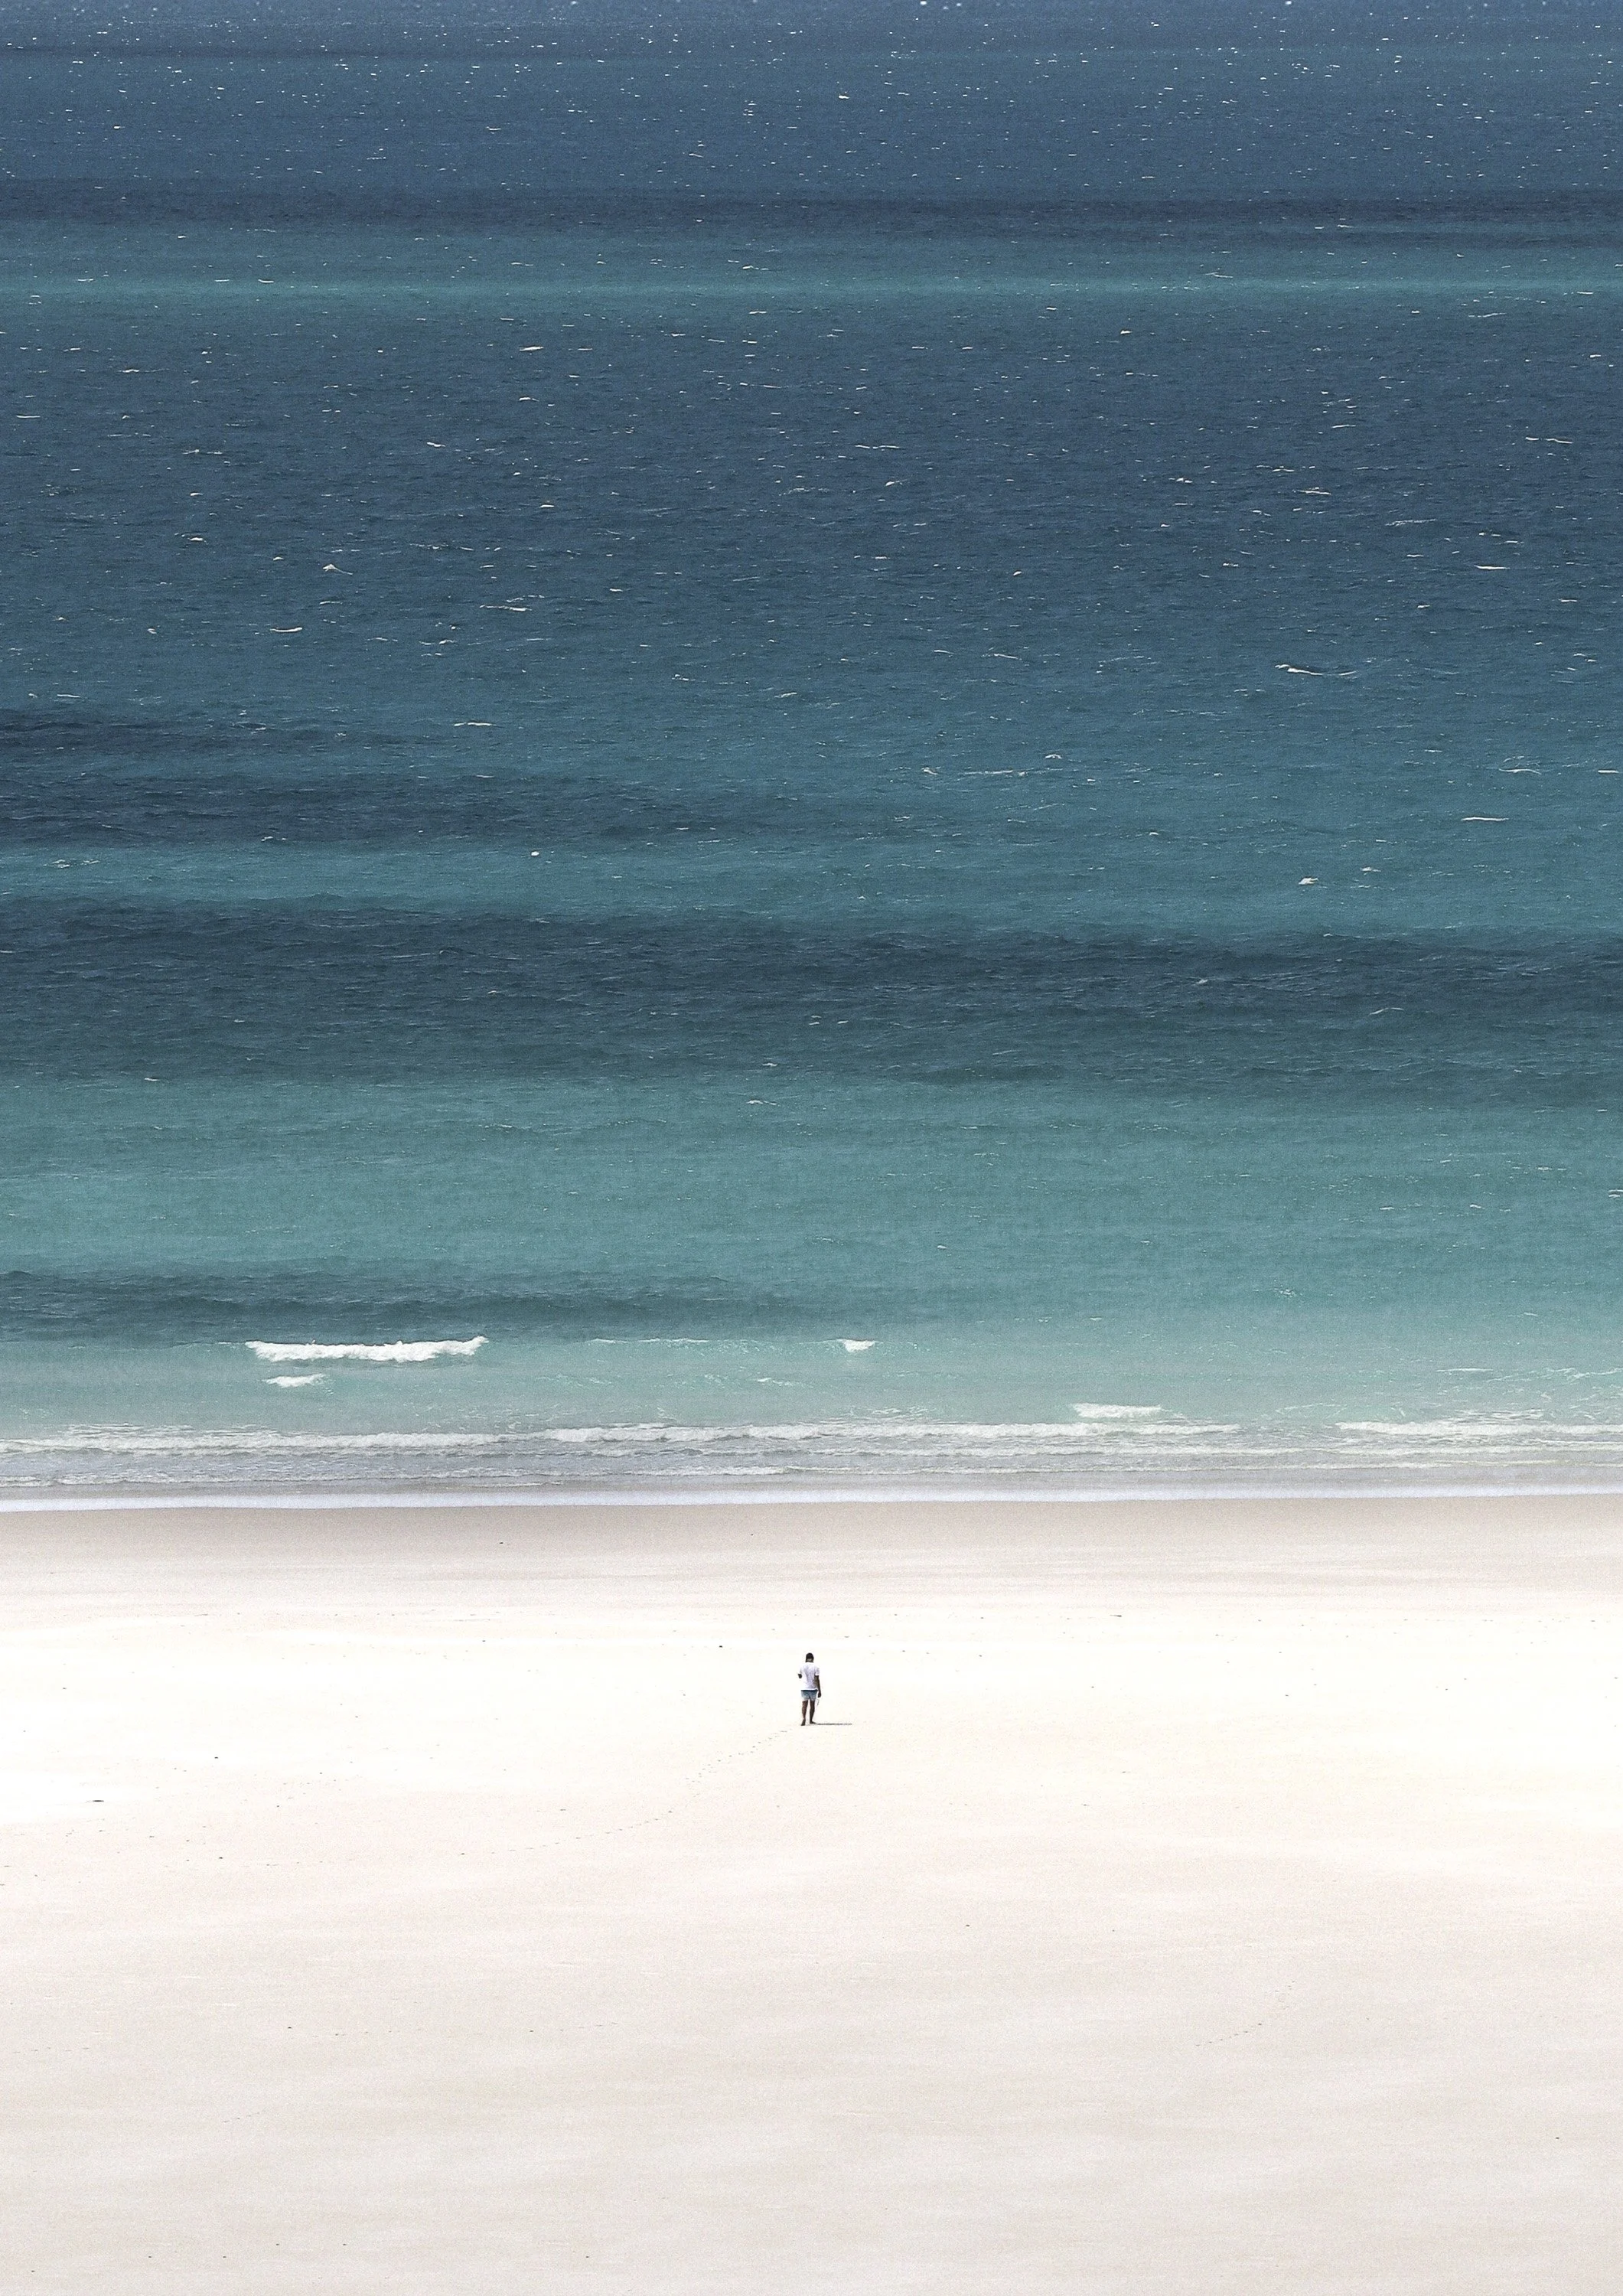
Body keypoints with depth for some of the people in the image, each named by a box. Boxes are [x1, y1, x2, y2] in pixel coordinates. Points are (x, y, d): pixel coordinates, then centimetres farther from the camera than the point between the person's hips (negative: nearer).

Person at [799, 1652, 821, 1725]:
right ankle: (811, 1720, 22)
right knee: (812, 1704, 13)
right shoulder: (815, 1667, -7)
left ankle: (804, 1718, -26)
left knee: (804, 1704, -3)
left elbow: (800, 1676, 14)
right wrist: (820, 1691, -6)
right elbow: (817, 1680, -9)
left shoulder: (802, 1666, -1)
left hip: (804, 1688, 1)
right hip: (813, 1688, -1)